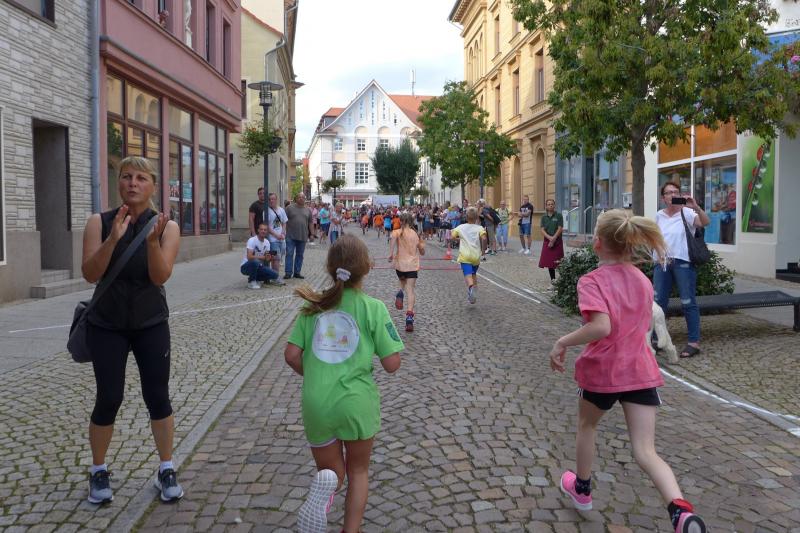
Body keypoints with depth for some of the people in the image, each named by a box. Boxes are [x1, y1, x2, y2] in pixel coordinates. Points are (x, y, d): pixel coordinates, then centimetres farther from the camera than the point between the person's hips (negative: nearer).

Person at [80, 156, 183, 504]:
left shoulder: (166, 226, -7)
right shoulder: (99, 222, -5)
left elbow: (160, 276, -17)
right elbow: (90, 274, -15)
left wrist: (152, 241, -33)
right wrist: (113, 238, -28)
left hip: (151, 324, 0)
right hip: (107, 325, 0)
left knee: (157, 397, 1)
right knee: (109, 399, 1)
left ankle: (166, 470, 17)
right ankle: (98, 472, 23)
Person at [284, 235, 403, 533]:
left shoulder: (313, 306, 1)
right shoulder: (373, 308, -8)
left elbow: (291, 356, -1)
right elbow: (392, 364, -8)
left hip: (316, 404, 2)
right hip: (356, 402, -2)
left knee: (330, 473, 19)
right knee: (358, 471, 24)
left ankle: (325, 486, -15)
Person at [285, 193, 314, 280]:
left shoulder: (308, 210, 11)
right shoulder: (290, 208, 1)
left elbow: (310, 223, 13)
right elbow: (285, 220, -1)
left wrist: (312, 233, 8)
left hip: (303, 237, 3)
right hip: (291, 236, -3)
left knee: (300, 255, 9)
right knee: (289, 254, -4)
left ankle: (297, 272, 17)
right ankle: (288, 272, 0)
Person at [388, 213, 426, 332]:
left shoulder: (397, 232, 3)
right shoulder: (416, 234, 11)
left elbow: (393, 237, -23)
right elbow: (422, 252, 18)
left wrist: (390, 253, -22)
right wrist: (422, 244, 37)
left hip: (400, 264, 0)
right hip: (413, 265, 0)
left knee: (403, 284, 30)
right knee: (410, 290, -5)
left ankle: (400, 293, -4)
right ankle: (409, 316, -23)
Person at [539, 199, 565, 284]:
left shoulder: (558, 216, -2)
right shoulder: (544, 217, 7)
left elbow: (560, 229, -7)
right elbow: (542, 230, 0)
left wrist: (553, 239, -15)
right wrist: (550, 238, -16)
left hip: (557, 241, -3)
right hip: (547, 242, 3)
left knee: (557, 261, -7)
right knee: (549, 261, 6)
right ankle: (552, 278, 15)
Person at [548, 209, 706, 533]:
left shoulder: (592, 281, -14)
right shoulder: (643, 280, 6)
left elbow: (601, 327, -28)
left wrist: (562, 343, -18)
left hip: (601, 370, -4)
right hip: (641, 372, 4)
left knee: (587, 425, 26)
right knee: (646, 453, 2)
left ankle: (581, 489, 45)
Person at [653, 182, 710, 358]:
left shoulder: (686, 213, -7)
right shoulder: (659, 216, 9)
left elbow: (706, 222, -24)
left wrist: (695, 207, -38)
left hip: (683, 262, -5)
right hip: (662, 262, 5)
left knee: (688, 303, -1)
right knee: (658, 302, 9)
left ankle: (694, 342, 6)